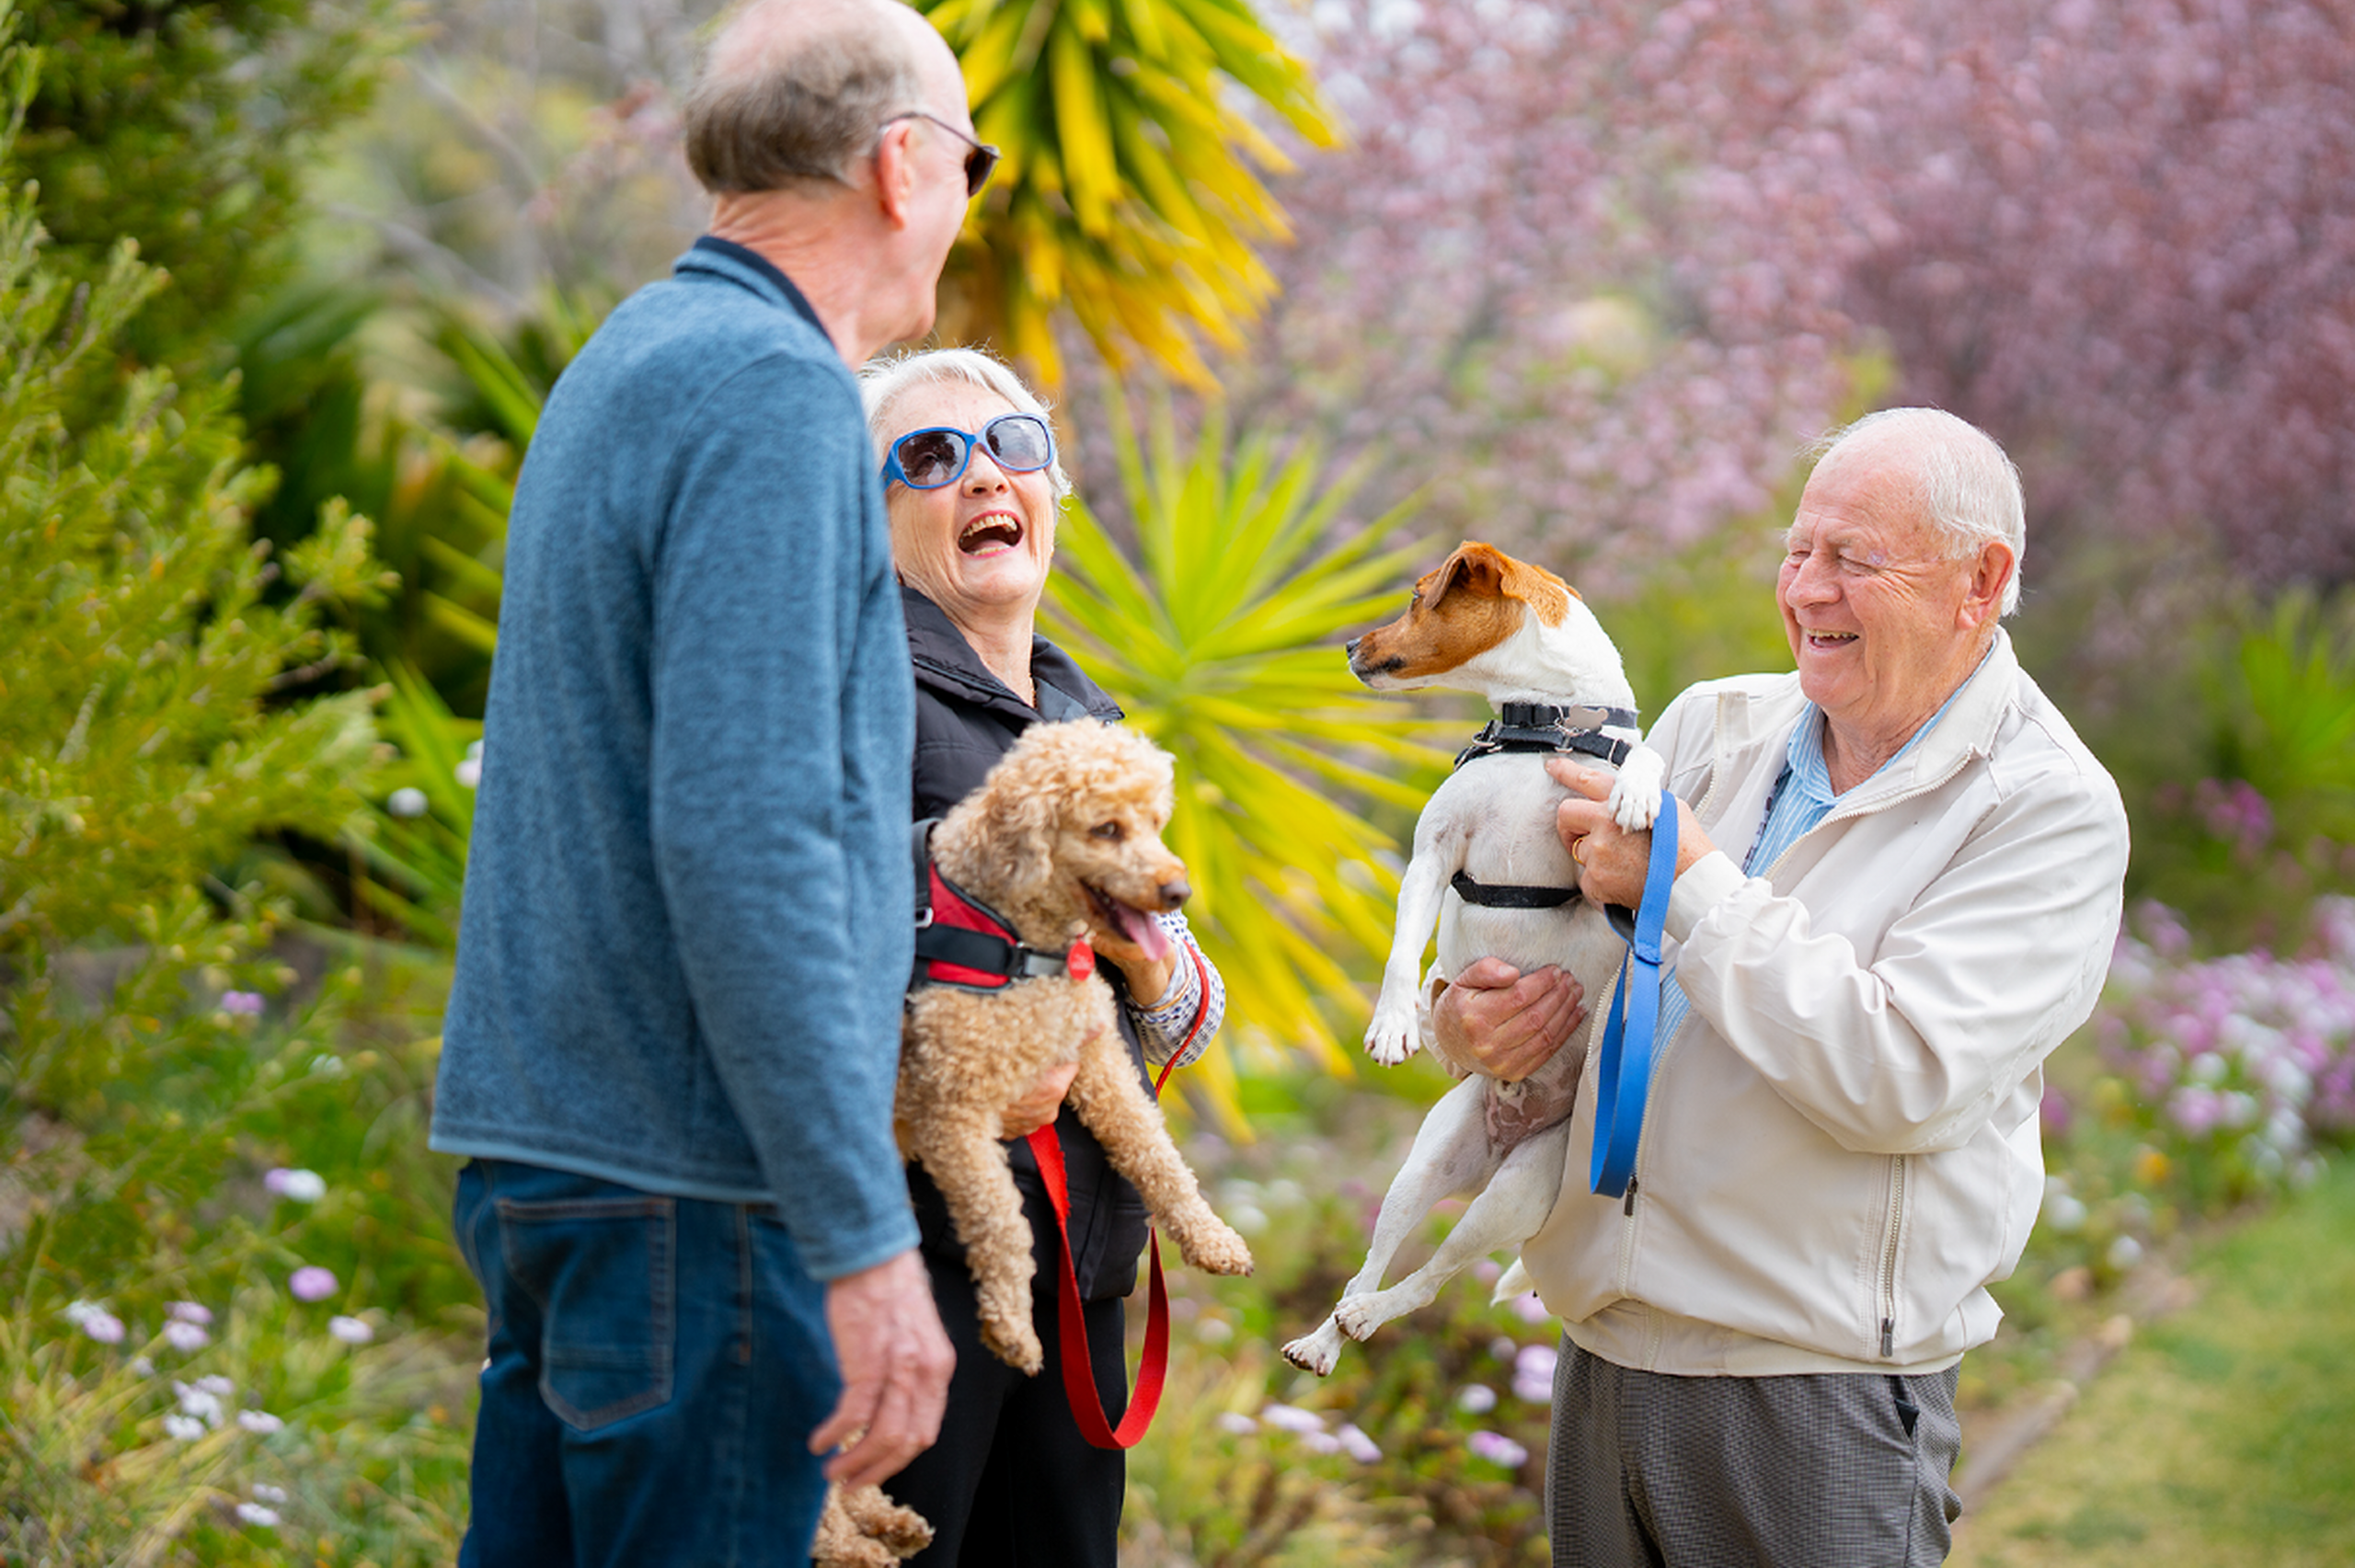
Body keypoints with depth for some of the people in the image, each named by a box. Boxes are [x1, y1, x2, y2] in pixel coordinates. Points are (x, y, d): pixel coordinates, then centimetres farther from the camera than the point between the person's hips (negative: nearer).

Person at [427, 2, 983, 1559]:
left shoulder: (629, 361, 16)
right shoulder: (772, 392, -14)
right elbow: (746, 844, -23)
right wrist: (865, 1239, -22)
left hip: (549, 1142, 10)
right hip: (692, 1191, -10)